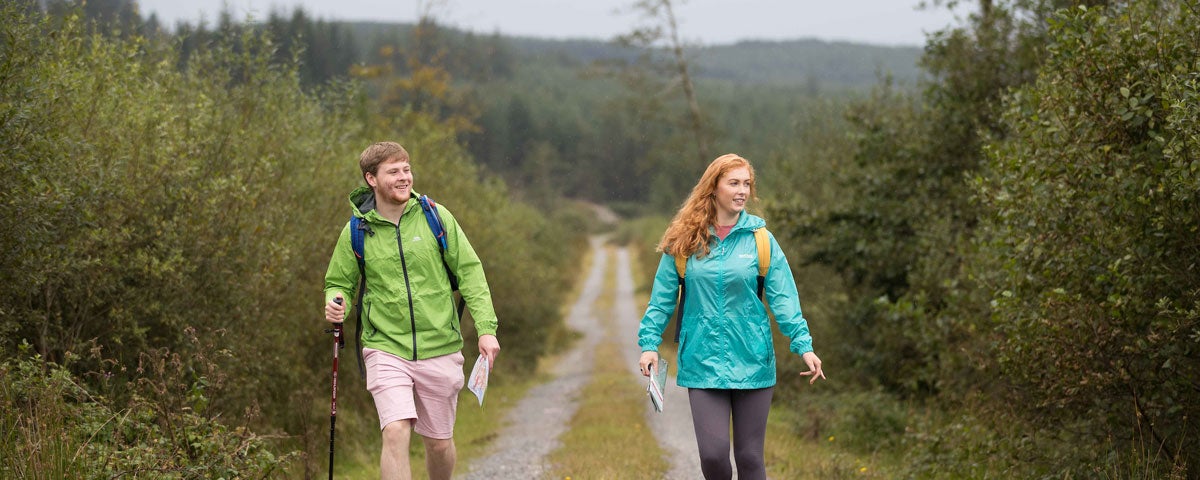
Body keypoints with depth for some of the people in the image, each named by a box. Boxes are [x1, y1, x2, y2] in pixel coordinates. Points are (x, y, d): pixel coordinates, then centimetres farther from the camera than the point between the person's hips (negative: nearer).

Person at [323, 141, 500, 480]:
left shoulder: (435, 217, -1)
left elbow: (469, 271, 2)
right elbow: (339, 283, 10)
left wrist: (486, 328, -6)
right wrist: (334, 303, -14)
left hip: (440, 349, 1)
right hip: (387, 349, -1)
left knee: (439, 442, 11)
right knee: (395, 432, -20)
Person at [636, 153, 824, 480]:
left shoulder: (760, 239, 1)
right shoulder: (686, 240, 2)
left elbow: (784, 298, -2)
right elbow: (662, 297, 7)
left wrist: (804, 345, -12)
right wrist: (650, 343, 0)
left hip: (753, 362, 0)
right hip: (703, 363, 0)